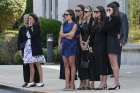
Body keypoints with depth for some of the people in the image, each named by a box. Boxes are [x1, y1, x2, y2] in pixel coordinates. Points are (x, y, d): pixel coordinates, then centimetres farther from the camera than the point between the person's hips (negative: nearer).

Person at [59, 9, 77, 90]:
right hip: (64, 45, 6)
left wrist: (64, 34, 0)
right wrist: (68, 35, -6)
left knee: (72, 65, -5)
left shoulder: (74, 25, -2)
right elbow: (61, 34, 8)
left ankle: (72, 84, -4)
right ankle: (67, 84, 3)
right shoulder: (64, 25, 17)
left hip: (71, 46, -6)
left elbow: (72, 35, -11)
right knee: (66, 65, 3)